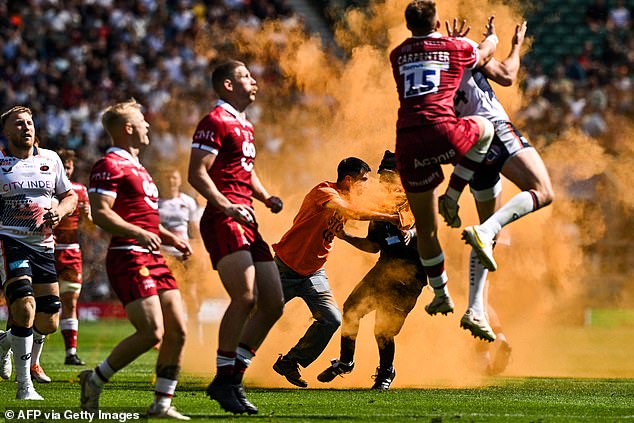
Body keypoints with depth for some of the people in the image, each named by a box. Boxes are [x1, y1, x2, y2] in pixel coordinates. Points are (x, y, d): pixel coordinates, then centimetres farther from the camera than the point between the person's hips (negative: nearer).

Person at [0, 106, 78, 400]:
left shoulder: (50, 160, 10)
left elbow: (69, 196, 19)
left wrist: (60, 212, -2)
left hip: (43, 245, 5)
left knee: (49, 323, 3)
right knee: (25, 307, -22)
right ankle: (24, 386, -13)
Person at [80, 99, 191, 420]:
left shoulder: (136, 167, 24)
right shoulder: (110, 165, -8)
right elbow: (100, 213, -19)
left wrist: (171, 238, 19)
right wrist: (139, 234, -30)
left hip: (152, 259, 10)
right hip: (128, 258, -10)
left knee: (177, 330, 1)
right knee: (152, 333, -15)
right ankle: (95, 380, 1)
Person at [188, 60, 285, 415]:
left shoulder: (246, 126, 24)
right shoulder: (216, 122, -6)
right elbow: (197, 173, -13)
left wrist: (265, 197, 15)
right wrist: (227, 206, -24)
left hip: (247, 223, 10)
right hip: (224, 222, -10)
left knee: (273, 304, 6)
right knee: (246, 297, -22)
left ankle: (234, 376, 11)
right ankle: (224, 379, -16)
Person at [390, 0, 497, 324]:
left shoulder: (397, 56, 19)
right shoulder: (456, 49, 11)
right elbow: (485, 54, 34)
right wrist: (492, 36, 57)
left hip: (407, 143, 3)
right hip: (442, 132, -3)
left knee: (426, 228, 14)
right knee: (484, 129, 31)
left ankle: (441, 295, 23)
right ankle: (451, 197, 19)